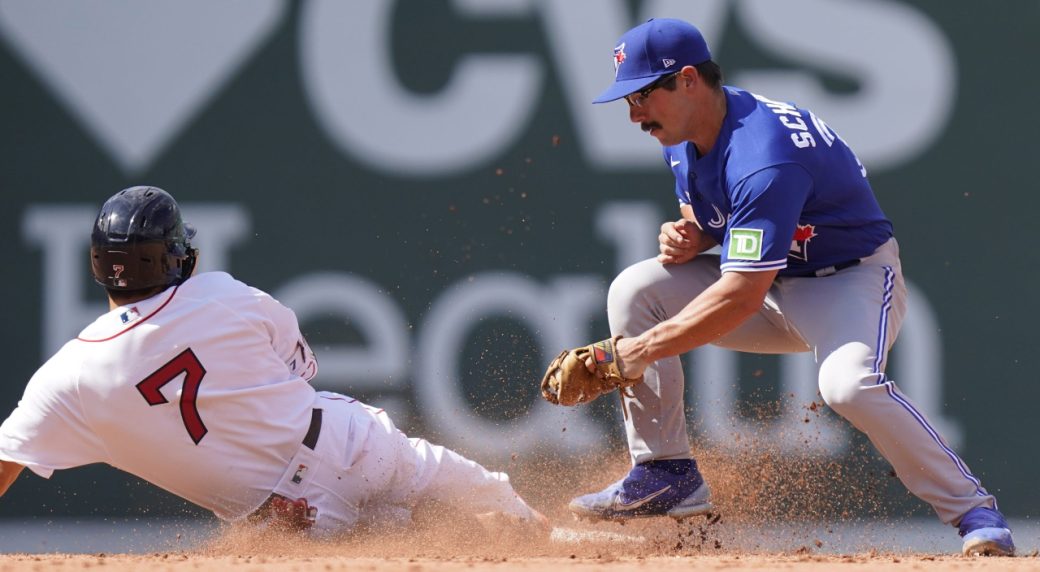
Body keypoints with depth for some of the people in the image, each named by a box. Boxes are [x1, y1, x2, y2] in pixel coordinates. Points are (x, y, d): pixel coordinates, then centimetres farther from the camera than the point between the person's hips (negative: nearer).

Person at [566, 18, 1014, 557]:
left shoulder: (762, 160, -32)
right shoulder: (682, 139, -3)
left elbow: (741, 299, -35)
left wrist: (640, 351, -34)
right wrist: (687, 236, -10)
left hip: (853, 279, -9)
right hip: (771, 285, 9)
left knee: (849, 382, -38)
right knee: (635, 290, -7)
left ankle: (971, 508, -24)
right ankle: (666, 474, -5)